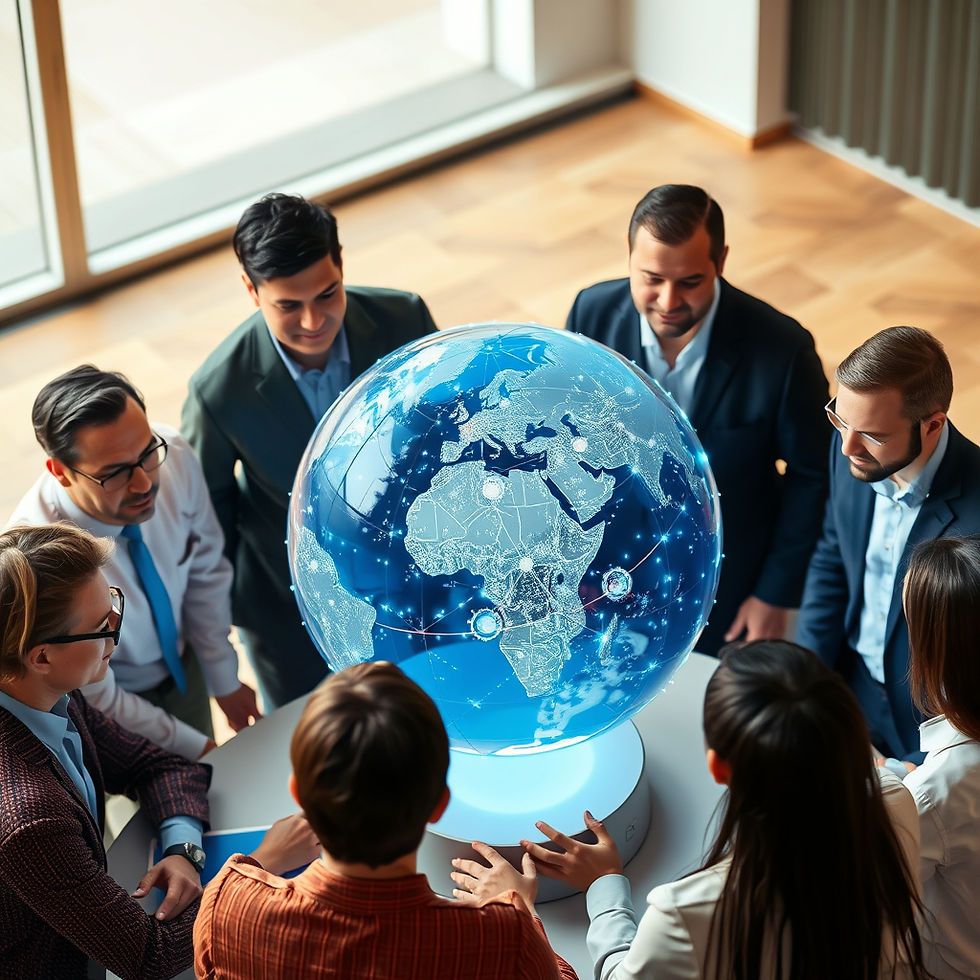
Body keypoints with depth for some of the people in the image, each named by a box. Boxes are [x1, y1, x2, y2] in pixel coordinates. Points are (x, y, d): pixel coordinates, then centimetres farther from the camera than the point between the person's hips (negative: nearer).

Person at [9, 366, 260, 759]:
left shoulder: (175, 456, -28)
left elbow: (205, 571, -8)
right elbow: (95, 698, -25)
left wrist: (225, 682, 2)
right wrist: (197, 748, -15)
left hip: (184, 665, 5)